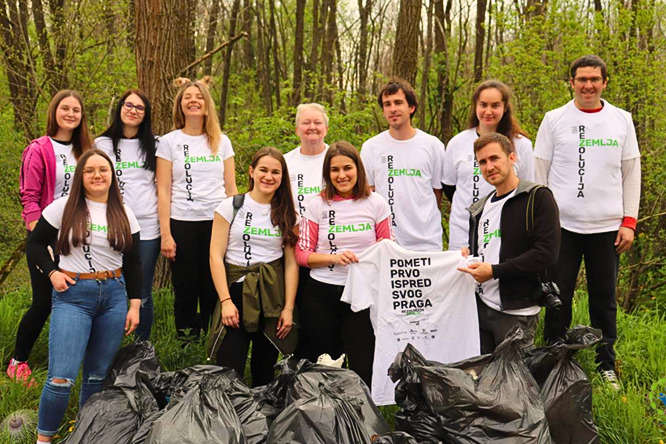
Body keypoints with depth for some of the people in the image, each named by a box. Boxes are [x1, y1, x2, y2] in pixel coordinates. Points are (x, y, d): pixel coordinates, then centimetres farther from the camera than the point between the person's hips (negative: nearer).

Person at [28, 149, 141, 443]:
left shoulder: (124, 215, 7)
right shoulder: (63, 209, -1)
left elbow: (133, 264, 11)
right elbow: (35, 244, 8)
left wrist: (134, 306, 6)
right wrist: (52, 272, -7)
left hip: (114, 296, 3)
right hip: (72, 295, -3)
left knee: (98, 376, 9)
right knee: (61, 379, -11)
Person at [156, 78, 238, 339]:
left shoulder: (221, 142, 10)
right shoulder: (169, 142, 4)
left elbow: (231, 188, 11)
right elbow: (163, 191, 0)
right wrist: (166, 234, -7)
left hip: (217, 223, 1)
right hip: (182, 224, -1)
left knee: (214, 291, 3)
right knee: (185, 290, 4)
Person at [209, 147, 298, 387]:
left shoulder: (286, 214, 8)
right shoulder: (231, 207, 0)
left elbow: (291, 263, 6)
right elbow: (216, 256, -3)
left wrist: (289, 307, -1)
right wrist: (226, 301, -9)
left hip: (274, 295, 3)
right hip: (237, 290, -2)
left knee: (266, 369, 10)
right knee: (229, 370, -8)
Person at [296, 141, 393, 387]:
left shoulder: (376, 203, 3)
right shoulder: (317, 204, 2)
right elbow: (302, 254, 1)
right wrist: (334, 257, -14)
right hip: (322, 294, 1)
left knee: (363, 366, -6)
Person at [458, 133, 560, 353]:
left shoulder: (537, 198, -7)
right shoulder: (480, 208, 18)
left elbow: (546, 253, -17)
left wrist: (494, 271, -18)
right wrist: (467, 255, 6)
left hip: (516, 312, -7)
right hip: (480, 308, 7)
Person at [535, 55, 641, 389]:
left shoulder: (621, 120, 7)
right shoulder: (554, 120, 3)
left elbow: (631, 174, 8)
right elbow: (539, 174, 4)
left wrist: (629, 222, 1)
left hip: (607, 226, 1)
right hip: (563, 224, -1)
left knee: (604, 300, 8)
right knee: (559, 298, 2)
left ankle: (606, 365, 20)